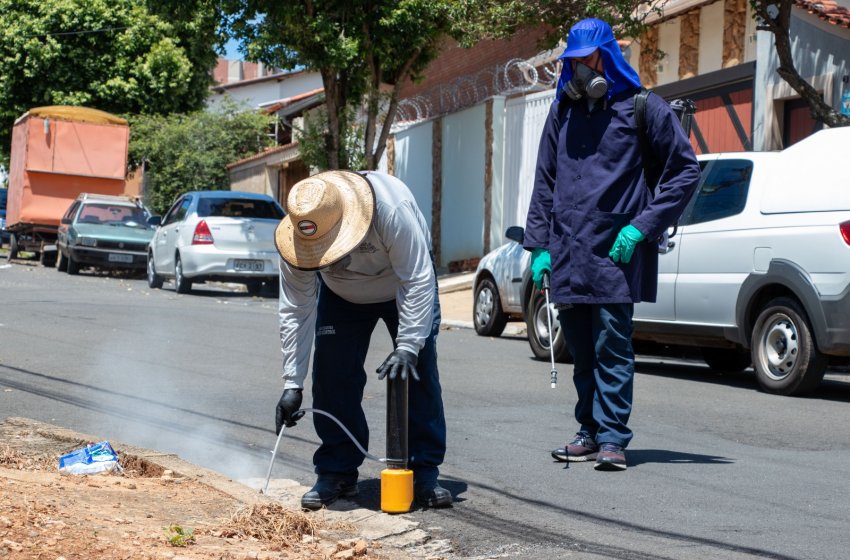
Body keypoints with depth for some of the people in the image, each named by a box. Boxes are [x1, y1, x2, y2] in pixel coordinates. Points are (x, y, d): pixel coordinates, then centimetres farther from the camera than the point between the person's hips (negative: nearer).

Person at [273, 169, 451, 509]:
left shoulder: (392, 209, -43)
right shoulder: (297, 236, -30)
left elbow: (418, 280, -36)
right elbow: (296, 311, -23)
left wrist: (407, 346, -42)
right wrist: (293, 384, -25)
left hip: (405, 286, -2)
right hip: (341, 297, 3)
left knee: (419, 372, -10)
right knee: (332, 378, -8)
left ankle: (424, 474, -2)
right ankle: (336, 472, 3)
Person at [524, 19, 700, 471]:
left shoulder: (641, 108, 0)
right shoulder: (562, 112, 14)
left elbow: (685, 170, 1)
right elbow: (544, 183, 17)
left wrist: (642, 227, -7)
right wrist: (539, 246, 8)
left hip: (615, 252, -5)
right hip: (566, 256, 5)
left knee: (611, 348, -7)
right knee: (581, 350, 10)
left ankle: (612, 437, -3)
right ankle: (590, 431, 20)